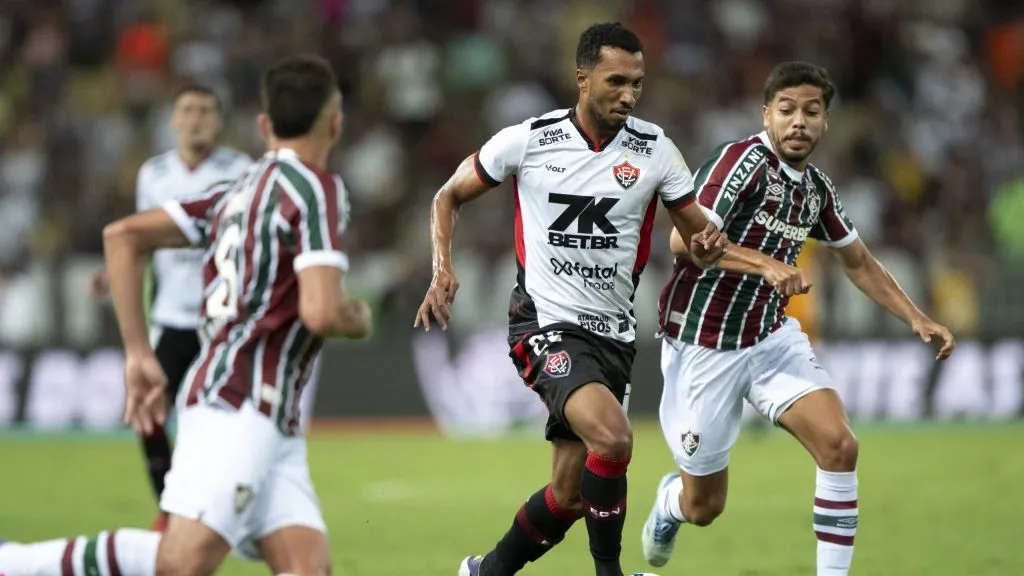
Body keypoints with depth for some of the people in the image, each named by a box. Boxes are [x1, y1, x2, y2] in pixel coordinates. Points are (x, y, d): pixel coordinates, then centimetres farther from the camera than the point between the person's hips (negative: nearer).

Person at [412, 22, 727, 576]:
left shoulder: (655, 150, -1)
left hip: (613, 334, 4)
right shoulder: (526, 140, -7)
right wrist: (442, 268, -9)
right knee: (612, 436, -29)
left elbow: (697, 235, 6)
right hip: (545, 321, -4)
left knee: (570, 494, 6)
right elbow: (448, 197, 7)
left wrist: (706, 247, -18)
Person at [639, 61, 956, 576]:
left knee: (839, 444, -18)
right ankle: (670, 499, 44)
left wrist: (917, 320, 10)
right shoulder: (742, 160, -19)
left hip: (773, 338, 6)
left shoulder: (816, 188, 4)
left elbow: (859, 263, 20)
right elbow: (684, 240, -29)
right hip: (704, 345, -6)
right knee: (704, 507, 6)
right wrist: (767, 264, -39)